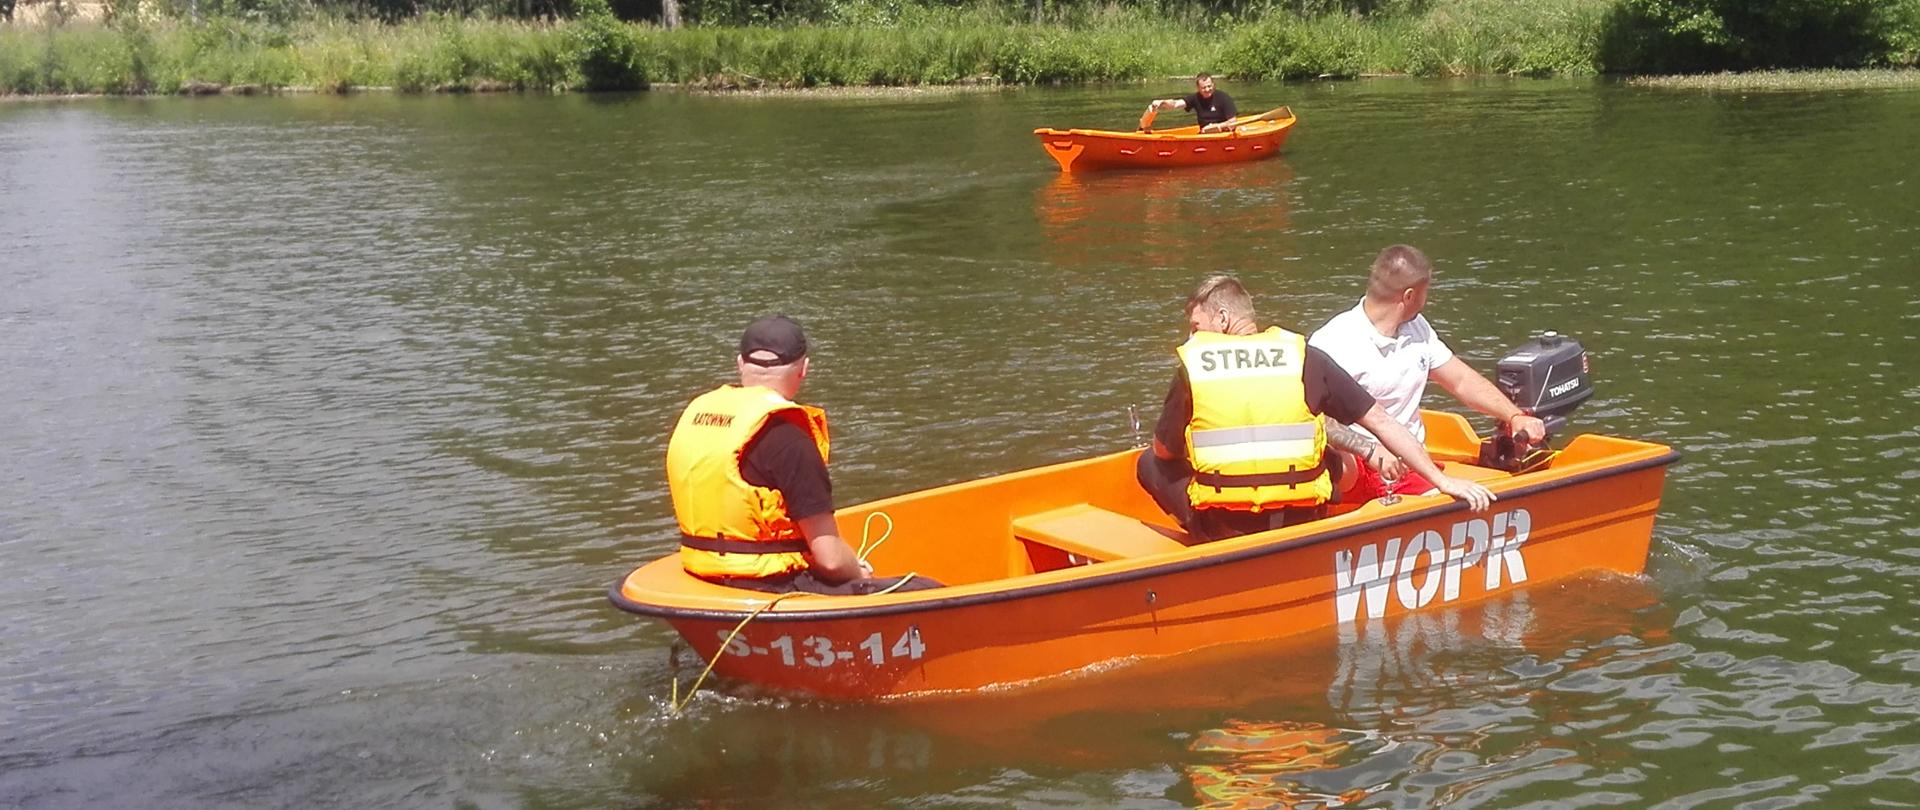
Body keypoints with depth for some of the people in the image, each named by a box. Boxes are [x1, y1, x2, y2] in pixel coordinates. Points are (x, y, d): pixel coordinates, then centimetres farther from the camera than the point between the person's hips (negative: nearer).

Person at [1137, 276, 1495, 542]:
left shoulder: (1192, 366, 1)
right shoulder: (1304, 357, 6)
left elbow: (1164, 452, 11)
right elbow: (1380, 421, 7)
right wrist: (1442, 481, 12)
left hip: (1218, 527, -2)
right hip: (1297, 525, 2)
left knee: (1149, 464, 24)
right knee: (1344, 468, 31)